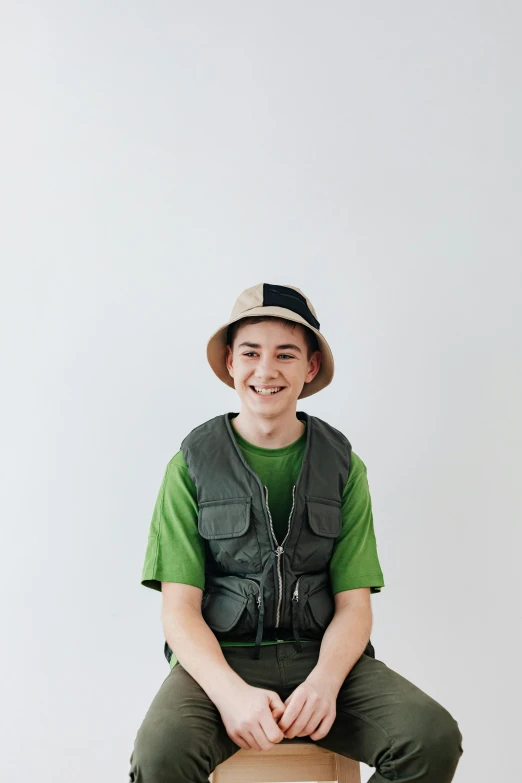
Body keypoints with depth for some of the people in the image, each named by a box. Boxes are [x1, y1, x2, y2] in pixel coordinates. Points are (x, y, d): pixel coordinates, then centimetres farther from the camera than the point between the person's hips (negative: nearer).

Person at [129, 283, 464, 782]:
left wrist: (325, 681, -18)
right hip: (219, 658, -2)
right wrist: (231, 692, -22)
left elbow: (354, 604, 3)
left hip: (320, 654, 3)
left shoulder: (343, 466, 7)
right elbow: (179, 609, -4)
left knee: (435, 737, -23)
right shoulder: (192, 464, 2)